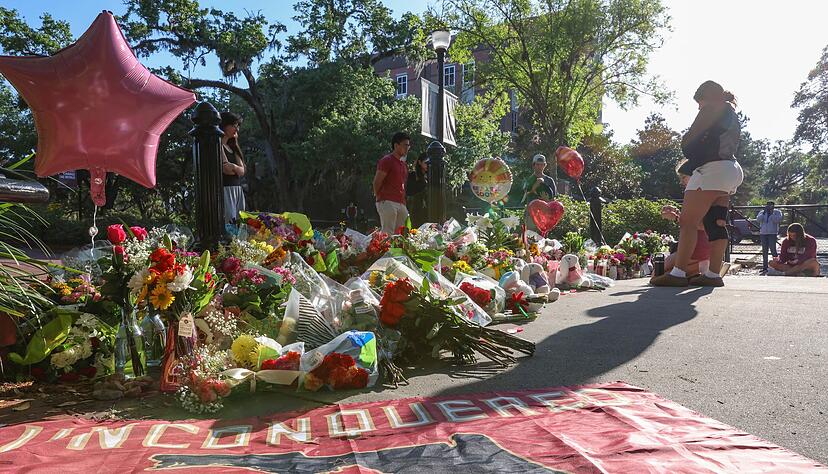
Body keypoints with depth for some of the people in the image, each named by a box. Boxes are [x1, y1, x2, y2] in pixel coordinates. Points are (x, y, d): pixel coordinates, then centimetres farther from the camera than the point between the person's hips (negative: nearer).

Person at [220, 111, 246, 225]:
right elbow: (226, 169, -14)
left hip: (237, 190, 8)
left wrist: (232, 166, -7)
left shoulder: (233, 147, 22)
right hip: (225, 189, -8)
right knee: (228, 223, -14)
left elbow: (242, 171, 9)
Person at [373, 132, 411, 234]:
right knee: (388, 234, -12)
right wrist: (380, 197, 0)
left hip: (401, 204, 8)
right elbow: (376, 182, -6)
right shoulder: (387, 160, -3)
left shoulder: (403, 164, 23)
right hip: (388, 202, -8)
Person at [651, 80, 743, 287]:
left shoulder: (713, 108, -2)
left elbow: (688, 140, -7)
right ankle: (713, 274, 3)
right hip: (731, 171, 10)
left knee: (688, 222, -13)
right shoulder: (732, 113, 27)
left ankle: (678, 273, -19)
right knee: (716, 224, 5)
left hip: (712, 169, -10)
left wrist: (686, 144, 14)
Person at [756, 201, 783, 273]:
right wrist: (764, 212, -12)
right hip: (763, 233, 4)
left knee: (773, 250, -11)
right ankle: (765, 267, 10)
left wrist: (771, 213, -16)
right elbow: (758, 219, -4)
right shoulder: (762, 212, 12)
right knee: (764, 251, 6)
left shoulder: (777, 212, 4)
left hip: (772, 233, -4)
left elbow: (778, 220, -13)